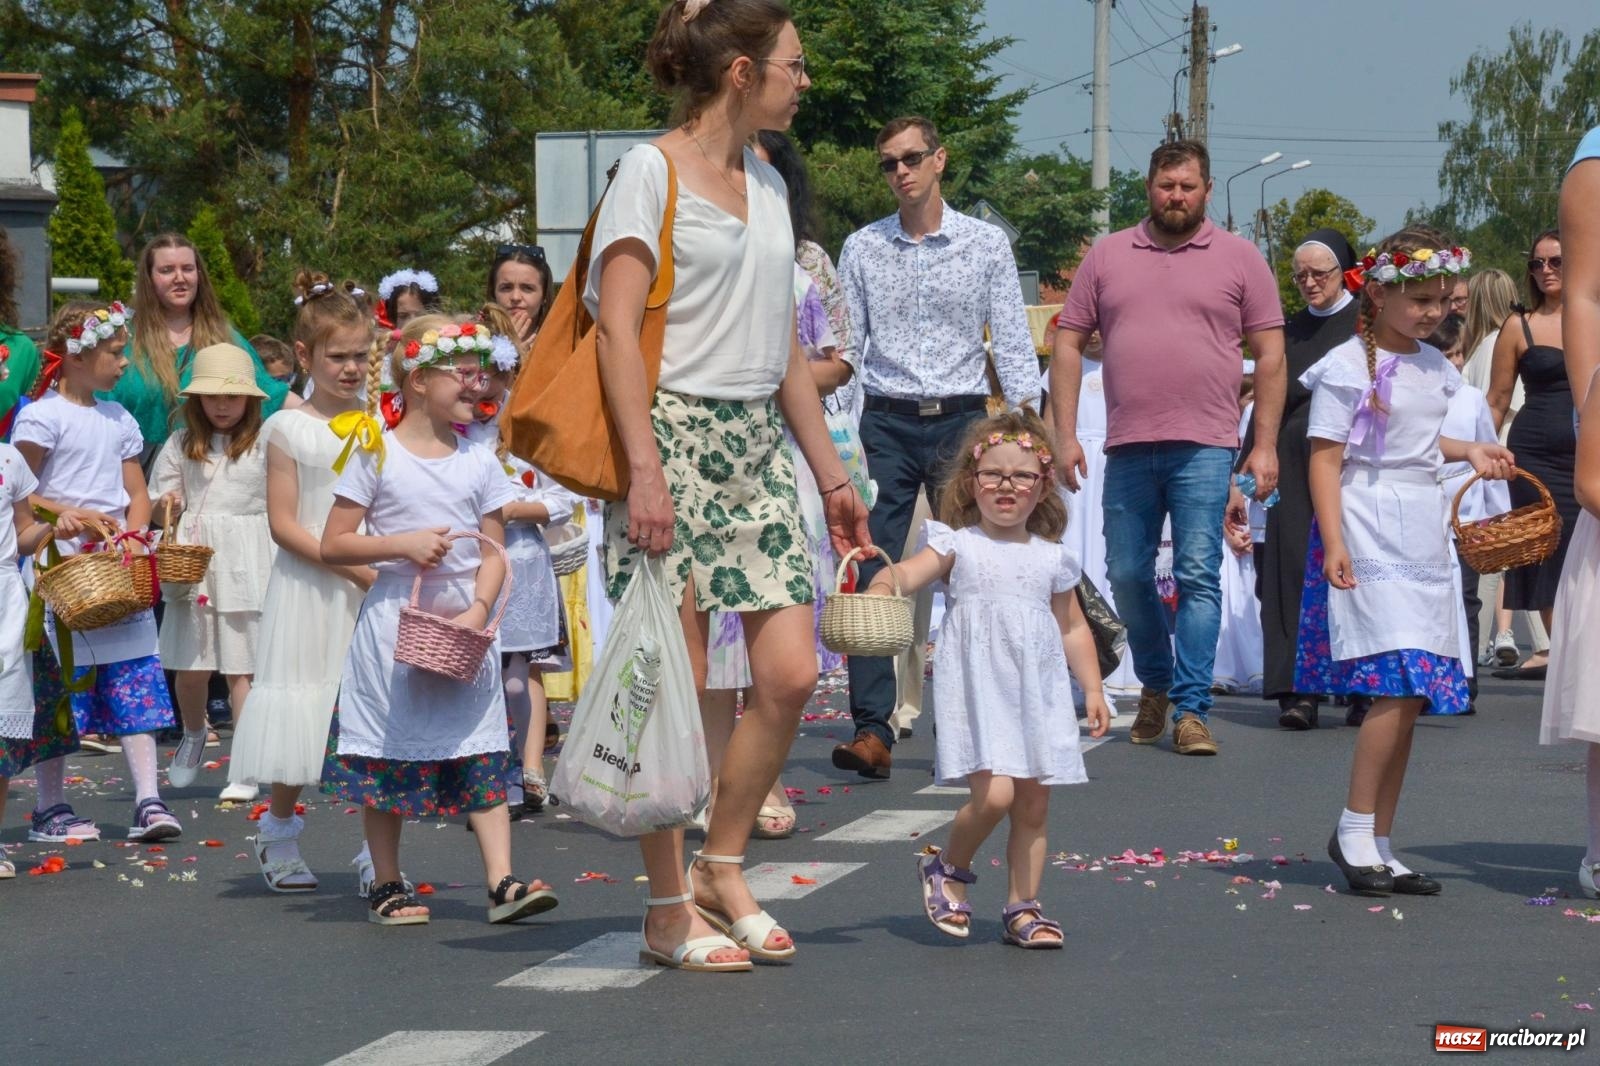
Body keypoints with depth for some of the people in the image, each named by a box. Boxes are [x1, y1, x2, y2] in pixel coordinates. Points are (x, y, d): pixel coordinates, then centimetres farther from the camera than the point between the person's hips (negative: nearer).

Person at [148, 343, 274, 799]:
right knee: (190, 667, 5)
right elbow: (161, 504, 12)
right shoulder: (182, 444, 8)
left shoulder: (264, 444, 1)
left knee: (241, 667, -2)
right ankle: (193, 734, 35)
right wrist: (168, 506, -10)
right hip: (193, 564, 2)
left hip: (247, 566, -2)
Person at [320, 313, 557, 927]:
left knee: (482, 755, -3)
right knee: (387, 755, 2)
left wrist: (479, 610, -10)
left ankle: (502, 882, -7)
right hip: (394, 618, -2)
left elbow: (493, 554, 7)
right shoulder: (377, 456, -2)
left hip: (465, 623, 3)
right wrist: (402, 544, -14)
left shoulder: (480, 463, 8)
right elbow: (333, 544, -1)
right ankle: (387, 887, 12)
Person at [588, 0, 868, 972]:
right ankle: (668, 910, 5)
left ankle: (722, 870, 14)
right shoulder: (652, 172, -5)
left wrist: (831, 472, 19)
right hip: (675, 434, -7)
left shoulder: (768, 183, 17)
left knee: (791, 674, -2)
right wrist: (645, 466, -21)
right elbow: (618, 328, -12)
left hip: (759, 443, 7)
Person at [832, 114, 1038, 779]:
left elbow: (1012, 343, 4)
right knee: (874, 577, -7)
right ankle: (872, 731, -9)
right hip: (885, 424, 1)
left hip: (960, 420, -1)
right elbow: (844, 348, 9)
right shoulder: (861, 248, 9)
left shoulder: (986, 245, 6)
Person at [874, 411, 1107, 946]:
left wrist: (1092, 689, 14)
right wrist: (882, 583, -39)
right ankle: (947, 866, 9)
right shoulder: (958, 546, 1)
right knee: (993, 794, -18)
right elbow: (910, 572, -16)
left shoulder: (1052, 558, 12)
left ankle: (1023, 908, 17)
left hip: (1039, 694, 4)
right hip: (977, 691, -4)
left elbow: (1073, 629, 20)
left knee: (1033, 805, 5)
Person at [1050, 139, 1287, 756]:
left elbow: (1270, 355, 5)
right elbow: (1069, 344, 11)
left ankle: (1190, 710, -4)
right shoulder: (1107, 255, 11)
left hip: (1204, 449, -3)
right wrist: (1064, 435, 3)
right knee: (1127, 576, 7)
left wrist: (1265, 445, -2)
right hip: (1128, 449, 3)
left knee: (1198, 578, -7)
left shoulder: (1239, 259, 6)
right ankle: (1155, 684, 28)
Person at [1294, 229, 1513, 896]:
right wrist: (1333, 542, -20)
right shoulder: (1348, 367, -8)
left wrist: (1468, 452, 15)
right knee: (1397, 686, -18)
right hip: (1368, 534, -7)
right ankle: (1354, 830, -8)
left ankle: (1379, 846, 9)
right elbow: (1325, 459, -12)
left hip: (1424, 536, 8)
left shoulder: (1433, 367, 14)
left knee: (1410, 699, 5)